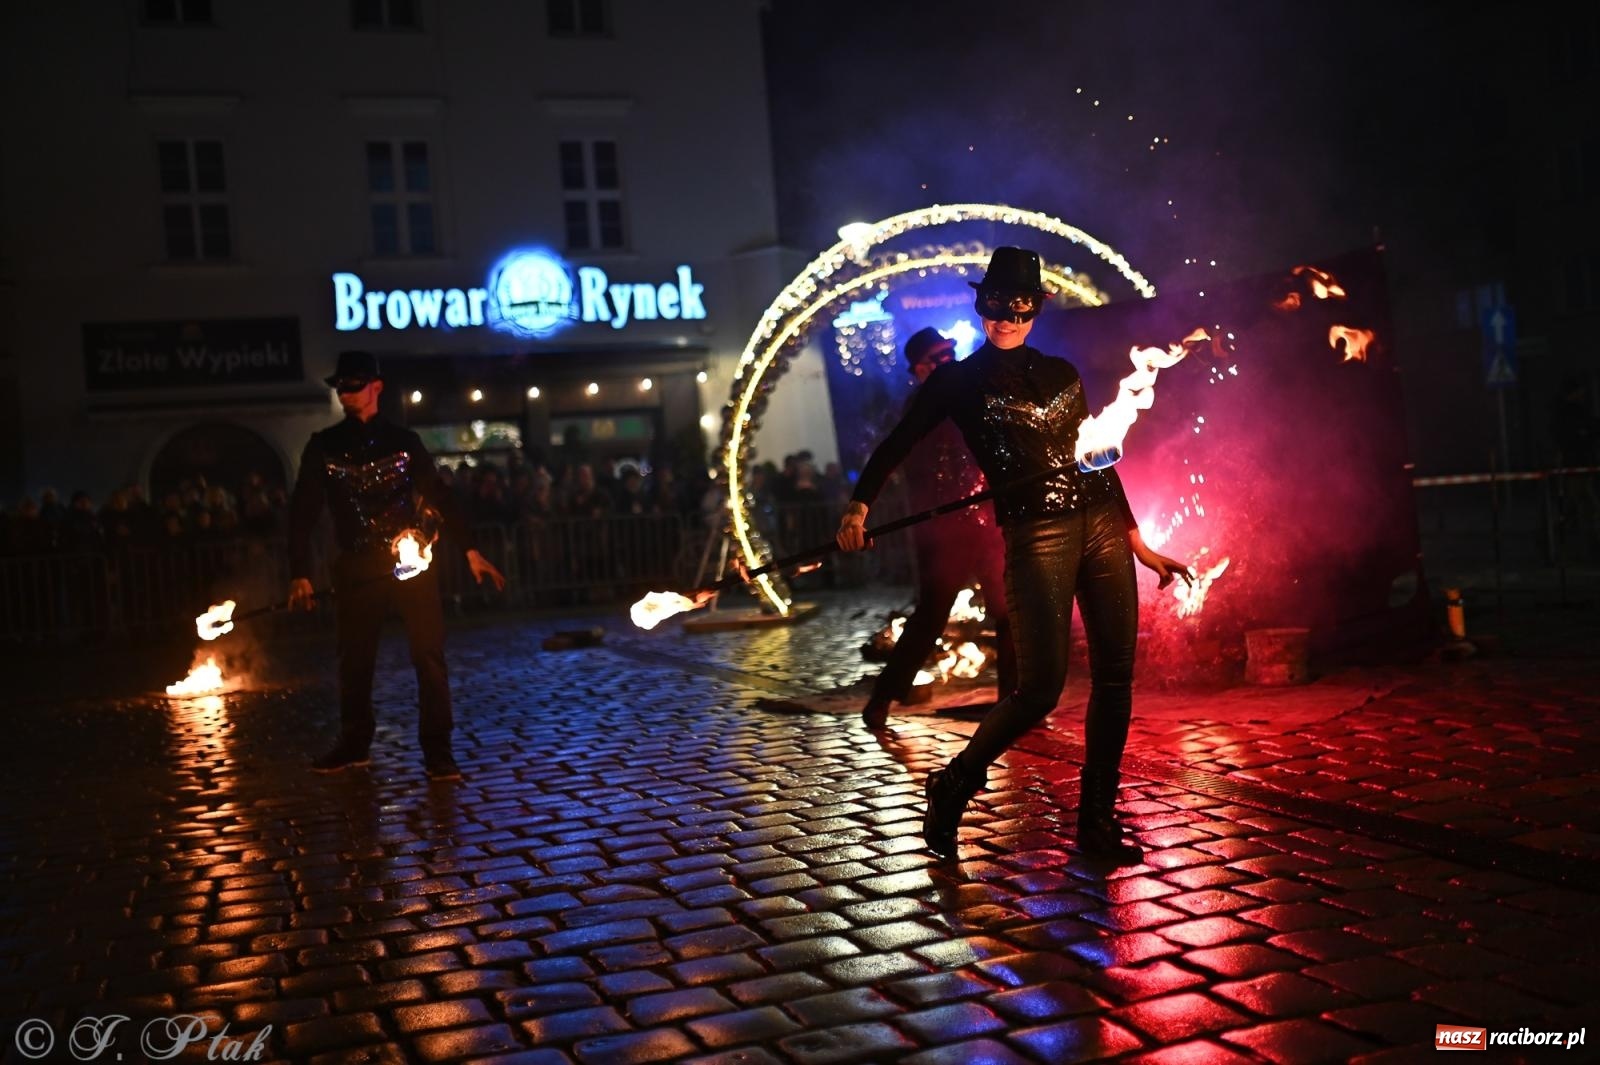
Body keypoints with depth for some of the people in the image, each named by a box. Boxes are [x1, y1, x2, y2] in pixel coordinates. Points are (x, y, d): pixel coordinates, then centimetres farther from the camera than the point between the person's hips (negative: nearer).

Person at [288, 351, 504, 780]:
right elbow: (303, 512, 4)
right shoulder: (323, 446, 6)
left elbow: (439, 495, 5)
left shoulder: (403, 440, 6)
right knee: (354, 659, 10)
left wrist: (470, 550, -1)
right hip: (358, 568, 1)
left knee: (429, 655, -5)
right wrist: (300, 574, -2)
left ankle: (437, 751, 1)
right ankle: (354, 744, 28)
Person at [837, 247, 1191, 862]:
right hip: (1035, 536, -5)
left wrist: (1137, 540, 20)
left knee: (1115, 677, 2)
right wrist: (859, 506, -21)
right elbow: (897, 445, -4)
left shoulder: (1061, 374, 16)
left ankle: (1098, 824, 13)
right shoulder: (958, 381, 4)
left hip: (1102, 527, 5)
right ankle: (953, 787, 11)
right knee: (1040, 687, -12)